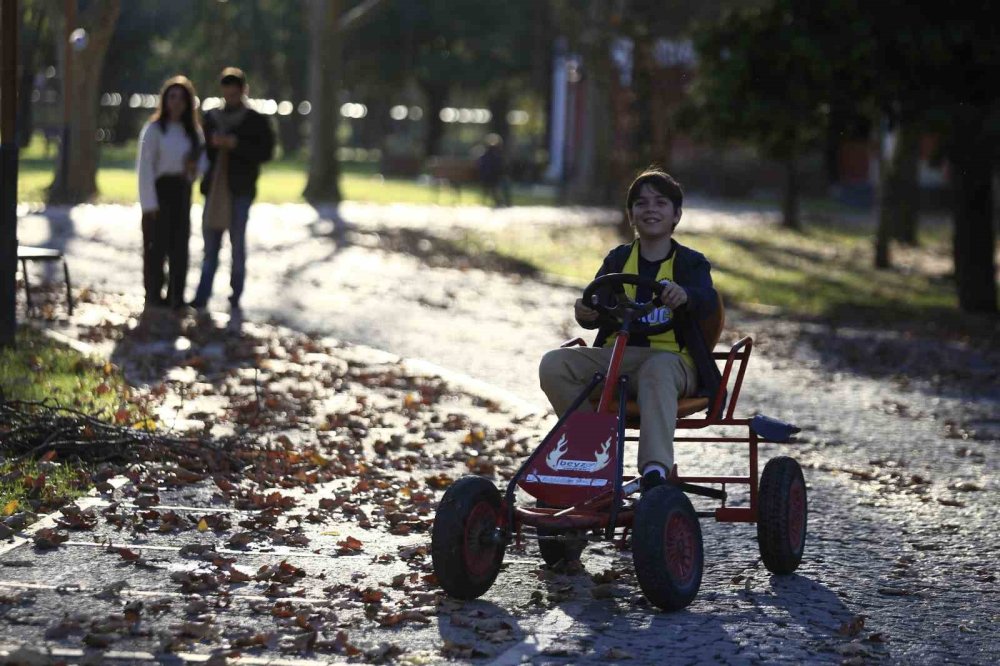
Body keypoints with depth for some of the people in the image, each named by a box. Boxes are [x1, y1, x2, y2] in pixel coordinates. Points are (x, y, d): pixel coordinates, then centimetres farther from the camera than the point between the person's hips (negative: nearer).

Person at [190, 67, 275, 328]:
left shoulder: (256, 121, 2)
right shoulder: (211, 118, 13)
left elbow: (265, 151, -5)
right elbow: (202, 149, 17)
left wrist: (236, 144, -15)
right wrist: (212, 144, -5)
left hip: (240, 190, -3)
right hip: (214, 188, 3)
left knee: (238, 245, 0)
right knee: (210, 246, 4)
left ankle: (235, 304, 5)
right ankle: (200, 301, 4)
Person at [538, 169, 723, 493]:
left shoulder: (690, 262, 8)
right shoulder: (618, 260, 17)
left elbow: (707, 302, -13)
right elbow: (597, 312, 8)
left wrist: (685, 295, -39)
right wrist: (586, 313, -19)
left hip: (671, 358, -4)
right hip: (615, 354, 4)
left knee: (657, 371, -42)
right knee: (554, 364, -23)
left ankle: (655, 469, -52)